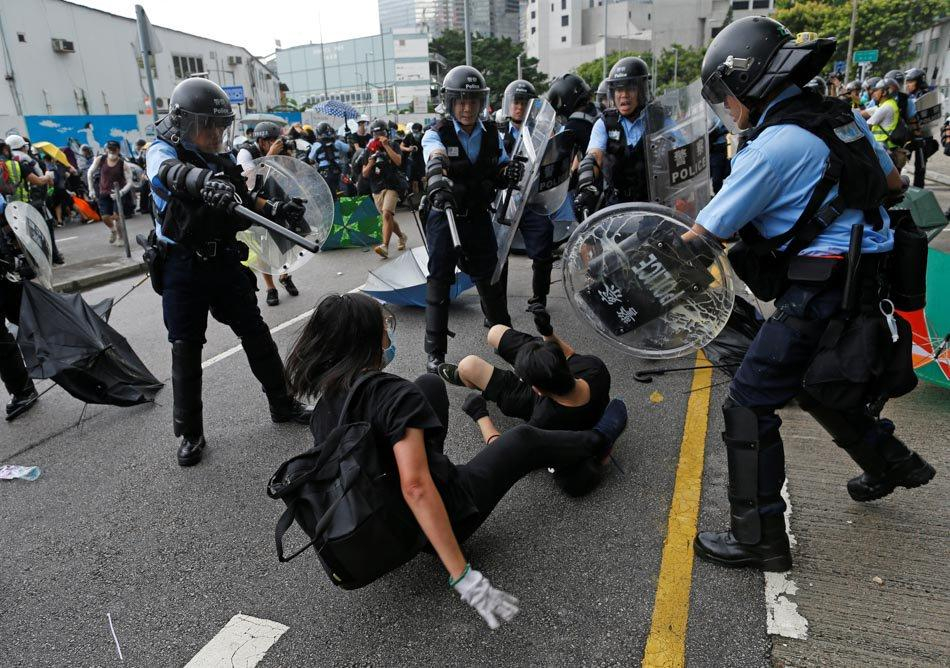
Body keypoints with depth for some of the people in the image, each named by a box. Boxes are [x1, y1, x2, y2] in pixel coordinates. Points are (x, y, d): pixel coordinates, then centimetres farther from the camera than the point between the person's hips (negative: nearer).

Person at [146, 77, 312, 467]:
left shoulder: (221, 159, 8)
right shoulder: (162, 152, -9)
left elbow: (245, 201, 15)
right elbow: (172, 172, -34)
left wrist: (275, 210, -6)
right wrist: (204, 181, -56)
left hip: (225, 260, 5)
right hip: (183, 267, -4)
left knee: (256, 334, 9)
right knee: (186, 349, 2)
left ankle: (282, 405, 25)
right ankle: (189, 432, 16)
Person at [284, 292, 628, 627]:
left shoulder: (323, 407, -5)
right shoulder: (395, 394, -28)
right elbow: (416, 487, -35)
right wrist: (464, 576, -32)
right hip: (438, 516, -6)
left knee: (430, 383, 14)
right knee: (524, 440, 15)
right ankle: (597, 441, 42)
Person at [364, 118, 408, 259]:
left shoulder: (392, 146, 4)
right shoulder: (369, 150, 13)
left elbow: (398, 161, -16)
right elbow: (365, 174, 11)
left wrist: (386, 146, -16)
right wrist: (370, 163, -9)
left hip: (391, 186, -5)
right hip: (376, 188, 5)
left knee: (387, 214, -22)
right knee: (388, 217, 11)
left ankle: (385, 246, -28)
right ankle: (402, 237, 35)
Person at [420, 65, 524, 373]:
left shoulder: (492, 135, 2)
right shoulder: (437, 134, -11)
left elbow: (499, 174, 11)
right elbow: (435, 160, -33)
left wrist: (511, 172, -14)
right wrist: (438, 181, -56)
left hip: (478, 215, 4)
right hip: (444, 216, -3)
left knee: (490, 276, 10)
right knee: (439, 281, -1)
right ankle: (435, 352, 8)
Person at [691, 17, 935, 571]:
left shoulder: (772, 147, -18)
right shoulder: (843, 117, 8)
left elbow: (707, 236, -14)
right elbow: (891, 181, 22)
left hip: (820, 295, -9)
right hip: (867, 284, 9)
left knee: (749, 403, -3)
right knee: (814, 382, 28)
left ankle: (759, 537, 4)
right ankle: (892, 462, 45)